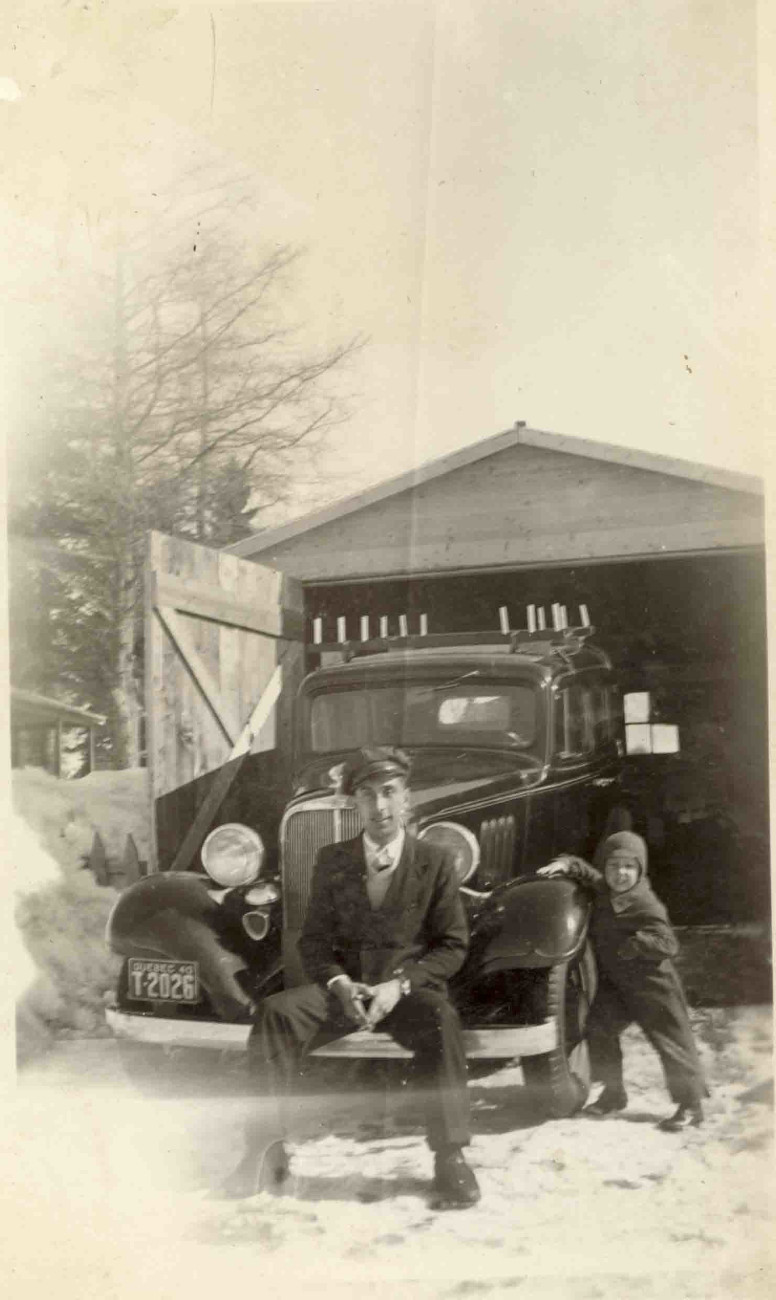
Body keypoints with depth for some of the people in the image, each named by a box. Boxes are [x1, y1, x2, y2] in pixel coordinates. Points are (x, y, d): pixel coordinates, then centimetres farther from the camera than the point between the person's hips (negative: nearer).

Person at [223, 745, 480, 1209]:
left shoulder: (435, 863, 1)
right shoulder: (333, 861, 8)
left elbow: (453, 945, -1)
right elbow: (314, 940, 8)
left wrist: (399, 985, -16)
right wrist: (338, 983, -13)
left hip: (410, 987, -2)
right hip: (344, 986, 2)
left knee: (441, 1021, -36)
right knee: (276, 1013, -26)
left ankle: (451, 1157, -25)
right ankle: (267, 1149, -17)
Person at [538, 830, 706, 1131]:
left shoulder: (646, 905, -22)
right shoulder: (603, 890, 0)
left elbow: (668, 944, -25)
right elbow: (586, 872, 16)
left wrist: (633, 944, -32)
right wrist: (565, 864, -3)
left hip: (651, 984, -8)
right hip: (615, 982, 8)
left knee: (671, 1041, -1)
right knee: (599, 1028, 8)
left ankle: (691, 1105, 8)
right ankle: (613, 1092, 24)